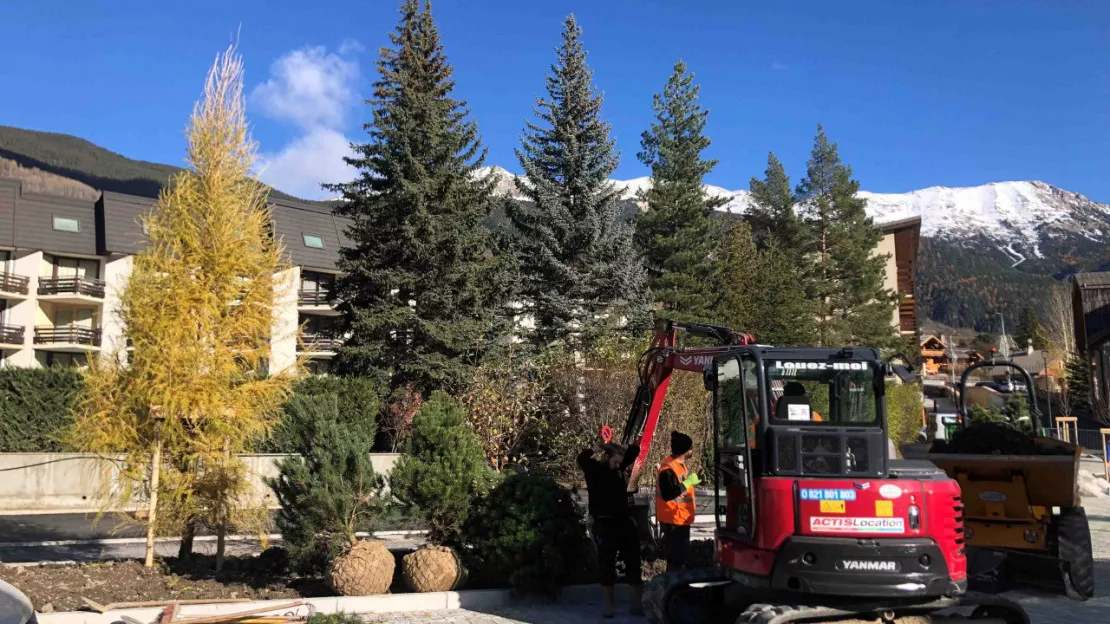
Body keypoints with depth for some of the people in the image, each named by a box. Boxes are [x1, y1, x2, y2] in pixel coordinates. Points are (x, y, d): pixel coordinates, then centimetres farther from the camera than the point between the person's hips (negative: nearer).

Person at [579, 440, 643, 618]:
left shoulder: (619, 467, 9)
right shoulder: (594, 469, -5)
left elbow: (635, 450, 13)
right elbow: (581, 459, -24)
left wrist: (619, 449, 3)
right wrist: (594, 449, -17)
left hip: (624, 521, 5)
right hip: (604, 524, -5)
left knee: (633, 561, 7)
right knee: (606, 563, 0)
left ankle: (636, 603, 16)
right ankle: (609, 604, 11)